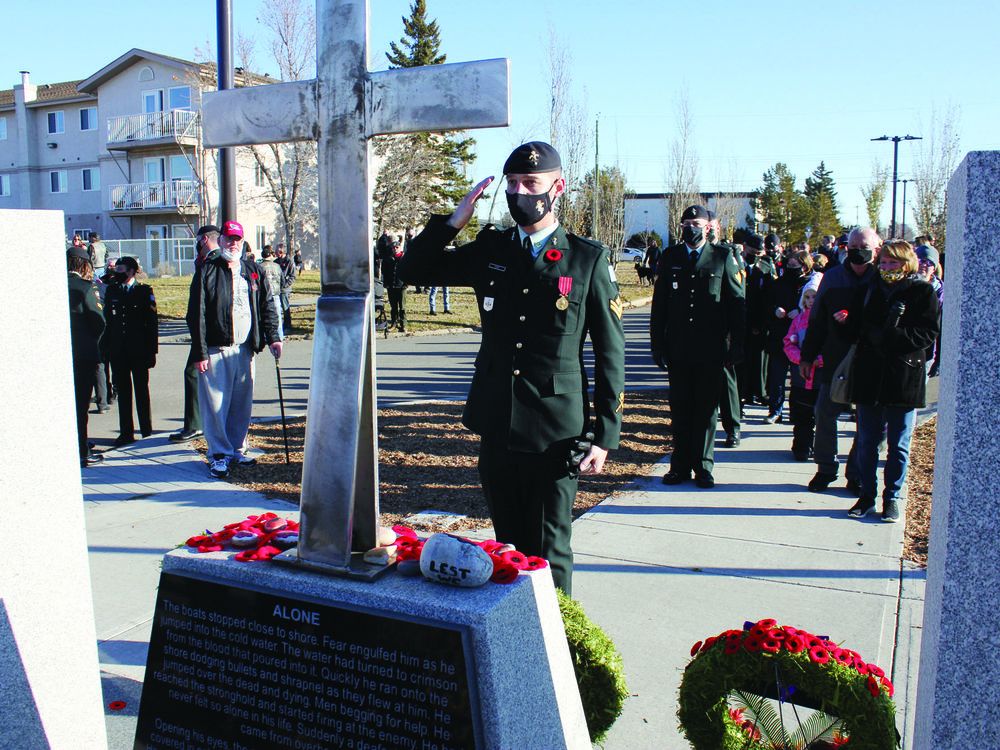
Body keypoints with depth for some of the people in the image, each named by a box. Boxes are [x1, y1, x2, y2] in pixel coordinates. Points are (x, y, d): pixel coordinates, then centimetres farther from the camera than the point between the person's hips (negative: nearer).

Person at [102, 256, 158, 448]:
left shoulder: (144, 291, -2)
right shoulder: (111, 291, 9)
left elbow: (152, 322, -4)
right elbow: (106, 320, 9)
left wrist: (152, 350, -9)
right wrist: (105, 349, 3)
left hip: (139, 351, -3)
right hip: (117, 351, 3)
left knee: (142, 391, 6)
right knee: (123, 391, 7)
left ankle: (147, 432, 14)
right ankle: (126, 433, 13)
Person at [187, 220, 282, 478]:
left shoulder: (253, 272, 12)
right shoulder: (207, 271, -1)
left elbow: (267, 305, 14)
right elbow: (196, 314, -5)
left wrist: (272, 337, 0)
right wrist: (200, 352, -10)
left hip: (244, 349, 4)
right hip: (215, 349, -4)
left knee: (242, 403, 10)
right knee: (215, 403, -3)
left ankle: (237, 449, 23)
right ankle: (219, 455, 6)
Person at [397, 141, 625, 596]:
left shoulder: (589, 259, -3)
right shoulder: (489, 250, 8)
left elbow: (610, 354, -2)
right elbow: (414, 270, 14)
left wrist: (604, 436, -6)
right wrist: (456, 219, 1)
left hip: (556, 433, -4)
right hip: (496, 428, 4)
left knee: (550, 553, 5)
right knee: (508, 547, 16)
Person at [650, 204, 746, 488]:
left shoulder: (723, 257, 2)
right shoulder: (670, 257, 8)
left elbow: (737, 303, 2)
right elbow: (659, 303, 8)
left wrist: (737, 345, -3)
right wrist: (657, 344, 3)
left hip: (711, 350, -2)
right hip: (678, 350, 2)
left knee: (707, 409, 6)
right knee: (680, 409, 7)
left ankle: (703, 467, 16)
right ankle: (681, 465, 17)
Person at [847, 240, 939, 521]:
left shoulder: (923, 291, -2)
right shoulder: (873, 286, 9)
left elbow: (929, 333, -9)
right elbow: (859, 324, 15)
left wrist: (888, 337, -18)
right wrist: (871, 335, -7)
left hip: (904, 378, -3)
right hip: (869, 376, 3)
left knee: (899, 445, 7)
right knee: (866, 442, 9)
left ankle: (892, 497, 19)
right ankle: (867, 494, 21)